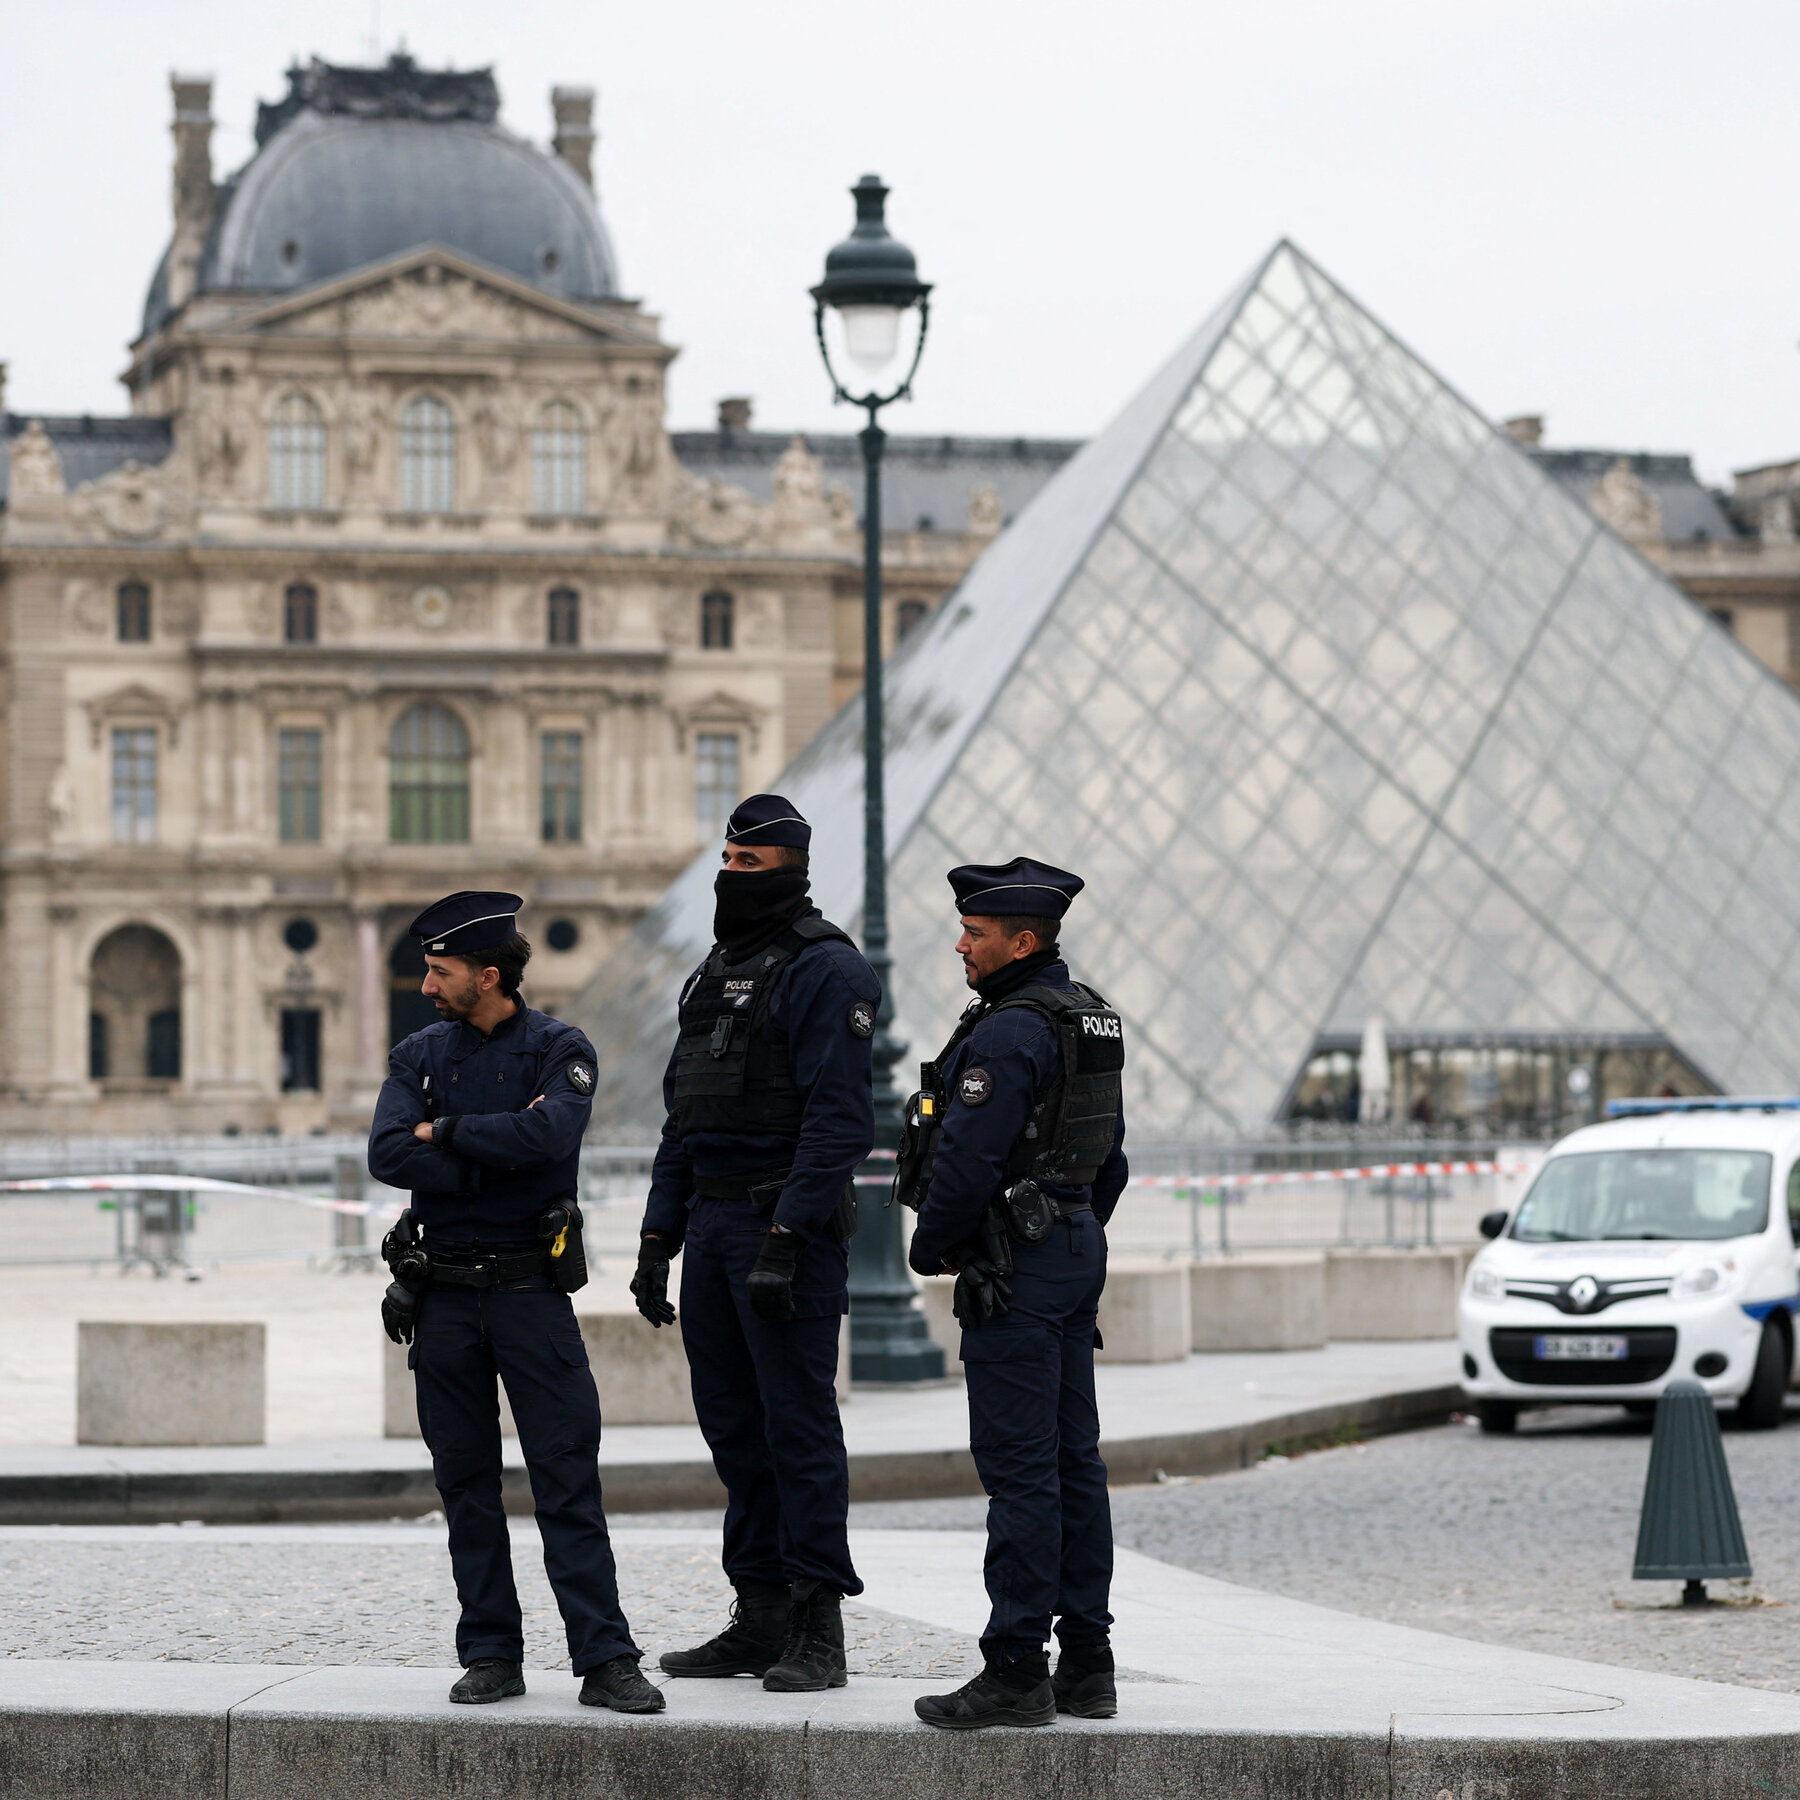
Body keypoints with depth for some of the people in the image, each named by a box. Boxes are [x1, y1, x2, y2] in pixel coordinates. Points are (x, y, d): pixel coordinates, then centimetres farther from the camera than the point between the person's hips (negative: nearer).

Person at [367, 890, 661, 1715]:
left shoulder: (559, 1050, -1)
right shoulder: (418, 1055, 8)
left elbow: (548, 1132, -21)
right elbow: (388, 1156, -8)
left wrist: (446, 1132, -11)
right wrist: (494, 1164, -12)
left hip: (532, 1291, -3)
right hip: (443, 1297, 3)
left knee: (569, 1483, -6)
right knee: (467, 1486, 6)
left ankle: (605, 1661, -8)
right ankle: (492, 1657, 13)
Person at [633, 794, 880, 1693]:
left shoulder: (825, 970, -9)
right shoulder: (715, 972, 18)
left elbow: (838, 1119, -17)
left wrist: (786, 1238, -23)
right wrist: (659, 1237, 14)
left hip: (787, 1223, -9)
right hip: (711, 1221, 9)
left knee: (799, 1425, -7)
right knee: (734, 1424, 10)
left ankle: (818, 1633, -4)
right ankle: (759, 1618, 16)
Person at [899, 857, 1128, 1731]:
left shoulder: (1008, 1032, -17)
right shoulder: (1092, 1021, 14)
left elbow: (967, 1160, -20)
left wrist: (929, 1247, -6)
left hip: (1013, 1266, -10)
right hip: (1077, 1249, 10)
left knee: (1019, 1467, -8)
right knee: (1074, 1459, 11)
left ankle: (1016, 1669, -8)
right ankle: (1087, 1661, 14)